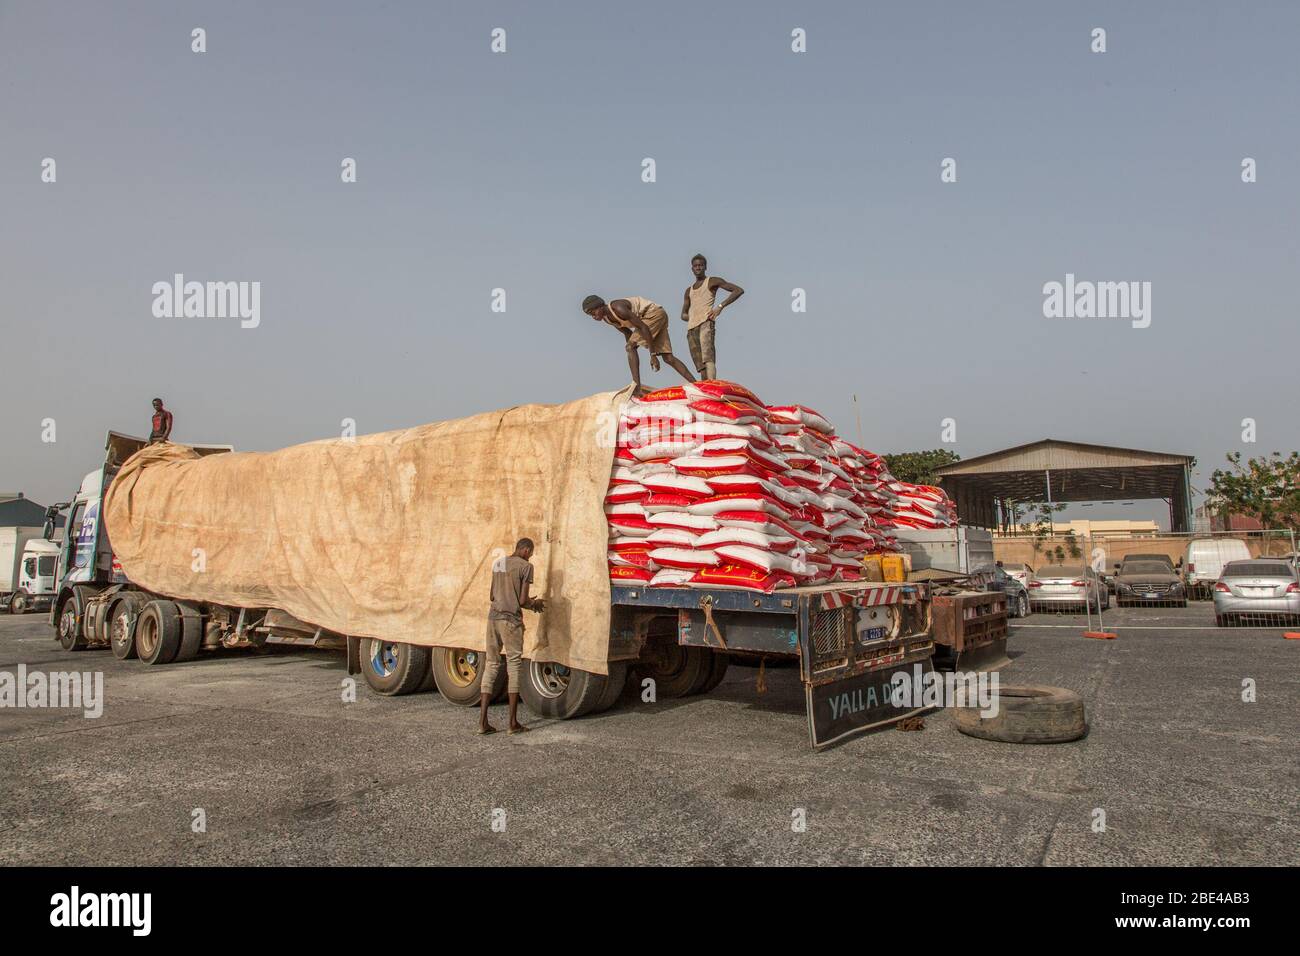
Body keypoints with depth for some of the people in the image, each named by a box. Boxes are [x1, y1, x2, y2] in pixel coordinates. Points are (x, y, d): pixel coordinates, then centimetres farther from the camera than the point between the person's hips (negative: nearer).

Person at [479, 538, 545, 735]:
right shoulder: (525, 566, -4)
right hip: (511, 620, -6)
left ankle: (482, 721, 4)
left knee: (491, 665, 9)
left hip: (493, 617, 6)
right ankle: (513, 722, 4)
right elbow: (523, 601, -9)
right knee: (514, 666, 2)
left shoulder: (497, 563, 17)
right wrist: (535, 604, 14)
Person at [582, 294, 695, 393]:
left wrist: (653, 355, -28)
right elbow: (628, 333, 15)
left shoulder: (618, 308, -25)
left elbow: (643, 327, -27)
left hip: (655, 313, -10)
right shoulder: (607, 319, 4)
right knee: (668, 358, 2)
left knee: (630, 347, -19)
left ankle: (637, 387, -27)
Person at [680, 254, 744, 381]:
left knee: (708, 358, -25)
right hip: (691, 328, 6)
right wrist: (692, 317, 4)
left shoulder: (713, 281, 11)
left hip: (706, 324, -6)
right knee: (700, 366, -3)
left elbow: (739, 290, 3)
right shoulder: (689, 290, 28)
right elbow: (683, 314, 28)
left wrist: (720, 306, -7)